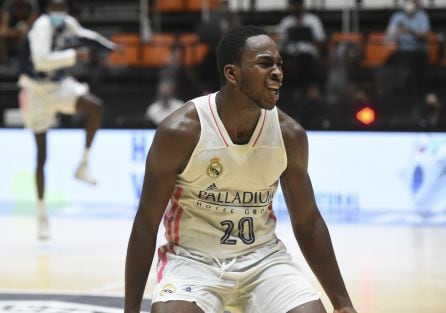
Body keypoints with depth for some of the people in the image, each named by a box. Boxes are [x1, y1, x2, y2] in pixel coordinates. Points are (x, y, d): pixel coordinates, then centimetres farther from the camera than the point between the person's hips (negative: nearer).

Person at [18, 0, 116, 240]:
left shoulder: (68, 23, 0)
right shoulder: (43, 26, -24)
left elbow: (80, 32, 24)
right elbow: (41, 60, -37)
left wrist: (108, 44, 19)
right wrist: (74, 56, -35)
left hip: (60, 85, 6)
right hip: (38, 91, -6)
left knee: (95, 107, -23)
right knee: (41, 157, -1)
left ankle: (83, 166, -8)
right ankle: (42, 215, 10)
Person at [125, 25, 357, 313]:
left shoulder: (289, 135, -5)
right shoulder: (181, 131, -16)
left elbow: (308, 222, 6)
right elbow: (146, 223, -10)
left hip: (262, 258, 3)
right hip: (193, 258, -3)